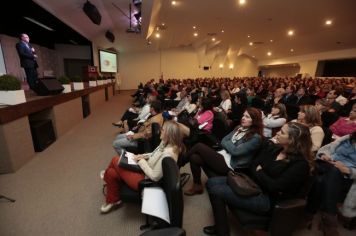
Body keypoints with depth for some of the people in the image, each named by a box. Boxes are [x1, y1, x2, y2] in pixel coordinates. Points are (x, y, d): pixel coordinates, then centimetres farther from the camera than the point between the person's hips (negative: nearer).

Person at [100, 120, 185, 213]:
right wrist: (143, 156, -3)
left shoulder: (167, 154, -32)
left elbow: (155, 176, -27)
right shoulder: (166, 143, -5)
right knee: (112, 173, 5)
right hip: (145, 170, 8)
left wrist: (141, 162, -18)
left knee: (115, 160, -1)